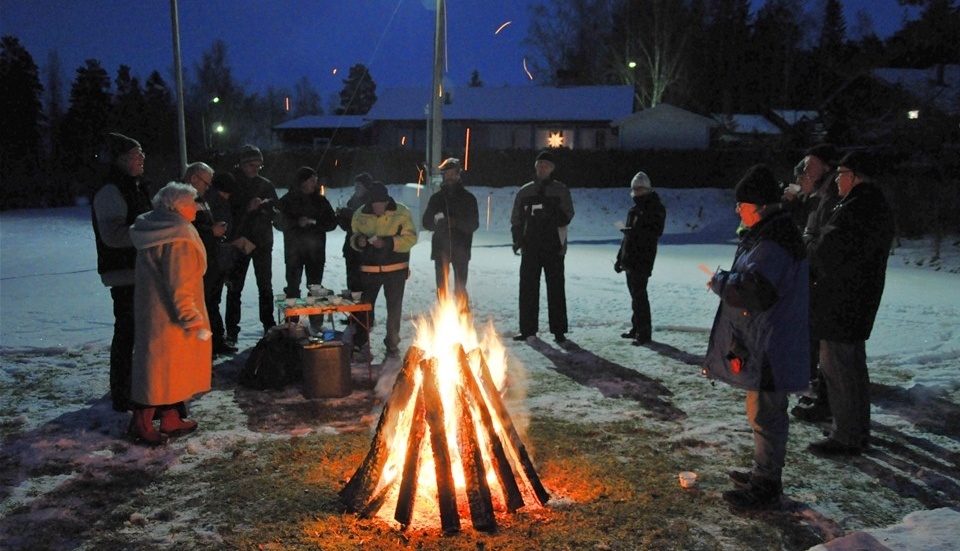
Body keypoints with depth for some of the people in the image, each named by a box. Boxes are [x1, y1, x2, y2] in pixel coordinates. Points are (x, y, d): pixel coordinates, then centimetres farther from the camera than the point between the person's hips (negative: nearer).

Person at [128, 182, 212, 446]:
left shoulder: (157, 231, 9)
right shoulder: (178, 239, -21)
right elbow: (179, 286, -24)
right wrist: (192, 319, -19)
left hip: (155, 312, 10)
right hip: (168, 317, -10)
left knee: (171, 367, 17)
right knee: (161, 367, 1)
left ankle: (171, 419, 26)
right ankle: (141, 423, 11)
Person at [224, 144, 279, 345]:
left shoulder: (266, 184, 7)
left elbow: (275, 211, 8)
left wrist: (263, 206, -11)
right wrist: (247, 208, -21)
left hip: (262, 241, 3)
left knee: (265, 286, 11)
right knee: (234, 287, -1)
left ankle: (269, 326, 21)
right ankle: (232, 330, 5)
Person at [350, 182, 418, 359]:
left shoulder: (401, 213, -9)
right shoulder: (360, 215, 0)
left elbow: (410, 238, -13)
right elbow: (354, 237, 10)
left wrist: (387, 242, -26)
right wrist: (358, 241, -15)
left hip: (395, 268, -1)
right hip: (369, 268, 2)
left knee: (394, 308, 8)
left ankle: (392, 345, 24)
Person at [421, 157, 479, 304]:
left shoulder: (468, 198, 2)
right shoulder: (436, 198, 9)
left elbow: (474, 224, -5)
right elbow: (426, 222, 7)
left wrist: (455, 222, -23)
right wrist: (436, 222, -16)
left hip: (461, 249, -3)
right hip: (440, 249, 3)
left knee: (460, 289, -5)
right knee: (441, 288, 7)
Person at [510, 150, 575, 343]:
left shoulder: (561, 190, 5)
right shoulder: (525, 191, 11)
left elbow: (567, 216, -4)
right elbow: (516, 219, 12)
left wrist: (550, 214, -21)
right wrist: (518, 240, 0)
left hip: (554, 247, -2)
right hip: (530, 247, 3)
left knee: (556, 289, -1)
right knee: (528, 288, 4)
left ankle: (559, 330, 4)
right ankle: (527, 328, 13)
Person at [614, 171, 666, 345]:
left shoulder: (655, 208, -4)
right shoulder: (634, 210, 20)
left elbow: (656, 231, -17)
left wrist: (635, 232, -25)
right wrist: (620, 257, 21)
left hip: (643, 259, -8)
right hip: (630, 259, 8)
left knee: (639, 294, -11)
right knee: (635, 294, 11)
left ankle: (644, 332, -8)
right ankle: (636, 328, 18)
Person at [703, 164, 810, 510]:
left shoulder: (773, 242, -22)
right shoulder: (767, 234, 13)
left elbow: (752, 290, -31)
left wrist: (720, 282, -15)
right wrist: (728, 281, 6)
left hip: (771, 349, -11)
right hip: (763, 343, 11)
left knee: (765, 414, -1)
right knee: (764, 412, 20)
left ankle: (765, 488, 11)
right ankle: (765, 474, 34)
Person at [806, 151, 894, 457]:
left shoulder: (858, 209, -21)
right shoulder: (875, 206, 13)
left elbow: (829, 251, -23)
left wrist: (808, 251, -4)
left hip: (840, 304, -11)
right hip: (857, 301, 11)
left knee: (837, 367, -2)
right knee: (853, 365, 19)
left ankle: (846, 437, 7)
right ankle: (858, 430, 31)